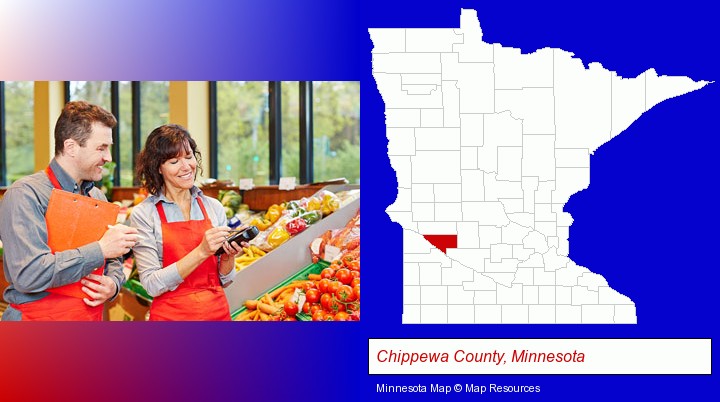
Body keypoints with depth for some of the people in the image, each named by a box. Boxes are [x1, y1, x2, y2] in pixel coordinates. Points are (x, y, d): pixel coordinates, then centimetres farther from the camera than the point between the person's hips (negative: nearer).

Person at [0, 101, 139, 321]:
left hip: (92, 316, 7)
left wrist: (113, 284, -6)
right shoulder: (25, 195, -15)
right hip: (39, 317, -7)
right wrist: (100, 250, -23)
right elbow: (28, 275, -26)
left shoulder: (97, 197, 7)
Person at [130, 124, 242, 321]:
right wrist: (201, 252, -22)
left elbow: (224, 280, 7)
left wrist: (228, 256, -13)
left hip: (218, 312, 4)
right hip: (171, 314, -3)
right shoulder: (144, 214, -8)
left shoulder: (214, 207, 3)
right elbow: (152, 285, -15)